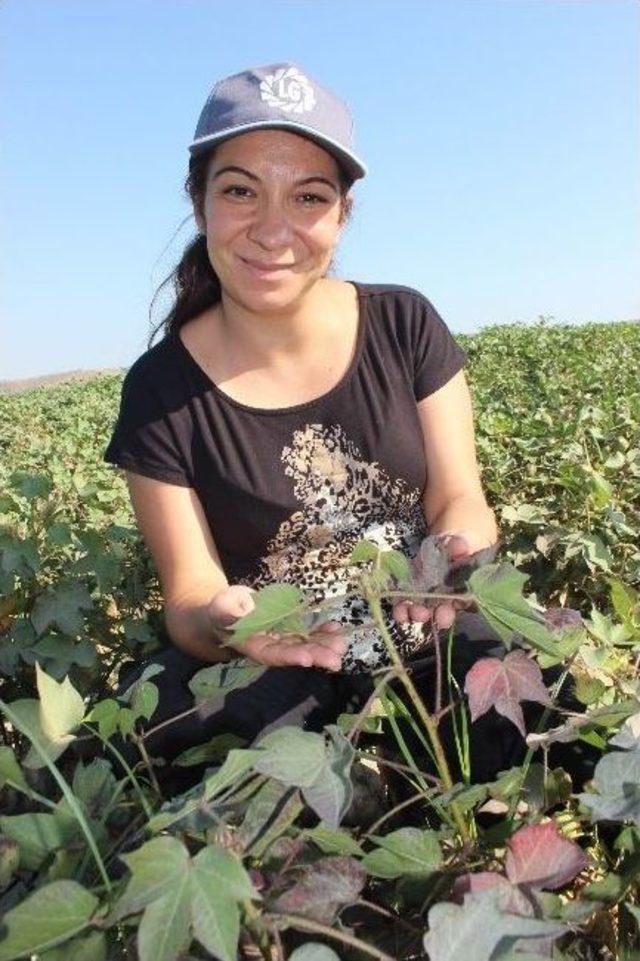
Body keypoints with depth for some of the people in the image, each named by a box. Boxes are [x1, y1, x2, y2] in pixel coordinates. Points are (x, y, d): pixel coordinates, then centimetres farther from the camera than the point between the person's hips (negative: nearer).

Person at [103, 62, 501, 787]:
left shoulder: (406, 326, -3)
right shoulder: (161, 392, -8)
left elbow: (461, 500, -2)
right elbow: (190, 599, -7)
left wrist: (459, 552, -26)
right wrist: (222, 624, -30)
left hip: (439, 649, 1)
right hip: (278, 687, 0)